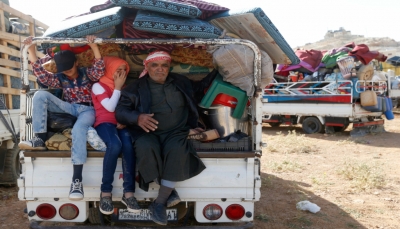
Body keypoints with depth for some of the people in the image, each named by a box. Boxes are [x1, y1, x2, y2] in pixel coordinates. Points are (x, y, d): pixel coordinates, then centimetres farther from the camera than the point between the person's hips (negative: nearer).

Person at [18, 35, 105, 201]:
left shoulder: (87, 73, 6)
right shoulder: (60, 79, 15)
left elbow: (99, 70, -15)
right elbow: (41, 74, 1)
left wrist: (93, 46, -25)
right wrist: (31, 49, -4)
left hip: (87, 110, -4)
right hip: (69, 108, 5)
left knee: (78, 129, -41)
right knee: (40, 95, -15)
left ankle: (77, 180, -48)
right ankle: (40, 139, -25)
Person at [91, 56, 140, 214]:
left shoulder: (124, 86, 24)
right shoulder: (98, 86, 7)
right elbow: (111, 107, -7)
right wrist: (117, 87, 1)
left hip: (122, 123, 4)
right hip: (105, 122, -4)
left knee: (128, 145, -33)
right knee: (115, 145, -38)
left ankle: (128, 192, -31)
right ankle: (106, 192, -25)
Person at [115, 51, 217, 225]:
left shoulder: (181, 82, 17)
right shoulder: (136, 88, 6)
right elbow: (120, 111, 0)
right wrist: (137, 117, -21)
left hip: (175, 132, 2)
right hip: (148, 132, -1)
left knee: (177, 151, -34)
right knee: (146, 148, -37)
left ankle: (159, 202, -22)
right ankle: (169, 191, -16)